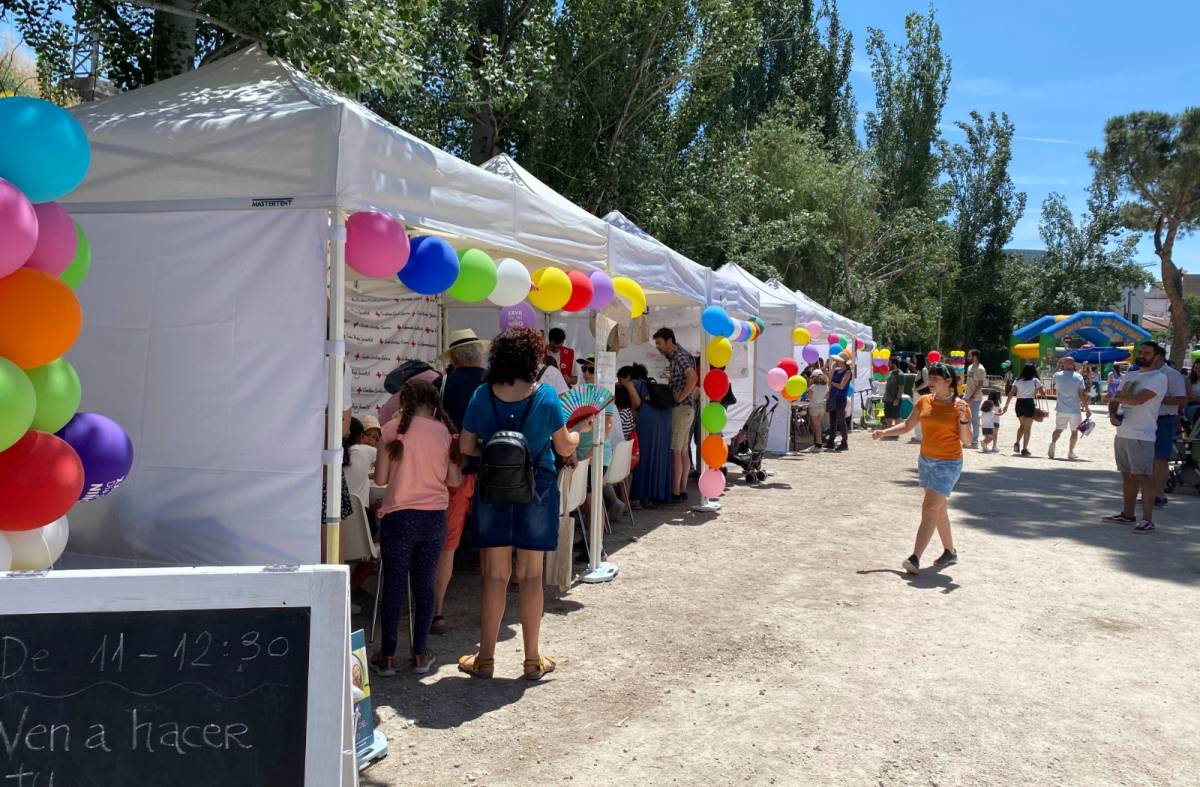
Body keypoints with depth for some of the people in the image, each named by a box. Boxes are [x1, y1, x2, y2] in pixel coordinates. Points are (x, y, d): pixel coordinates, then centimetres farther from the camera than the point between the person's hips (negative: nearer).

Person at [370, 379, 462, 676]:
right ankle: (420, 654, 18)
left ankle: (387, 656, 13)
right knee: (424, 585, 11)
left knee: (393, 586, 6)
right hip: (434, 517, 2)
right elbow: (453, 480, 4)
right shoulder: (443, 431, 1)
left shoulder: (393, 428, -6)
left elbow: (380, 478, -5)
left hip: (399, 516, -2)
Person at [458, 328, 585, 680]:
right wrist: (581, 429, 16)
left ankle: (485, 658, 16)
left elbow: (466, 446, 0)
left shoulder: (482, 395, -3)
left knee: (495, 575, 8)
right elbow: (565, 447, -3)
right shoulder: (545, 396, -8)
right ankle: (533, 660, 18)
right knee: (530, 576, 8)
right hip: (537, 492, -1)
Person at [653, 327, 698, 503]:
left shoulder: (680, 356, -12)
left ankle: (675, 493, -7)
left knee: (675, 451, -8)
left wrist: (680, 397, -21)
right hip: (686, 409, 10)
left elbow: (693, 378, -28)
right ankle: (683, 491, 15)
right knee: (683, 451, 11)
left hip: (681, 408, -10)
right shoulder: (674, 357, 18)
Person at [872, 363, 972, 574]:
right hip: (926, 461, 6)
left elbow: (967, 441, -11)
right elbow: (907, 426, 13)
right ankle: (950, 552, 32)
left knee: (930, 509, -14)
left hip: (948, 463, -6)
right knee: (938, 509, 16)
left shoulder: (959, 406, -11)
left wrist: (963, 418, -26)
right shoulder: (923, 402, 3)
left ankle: (915, 559, -17)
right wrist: (884, 432, 0)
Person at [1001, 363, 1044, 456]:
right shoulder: (1035, 381, 1)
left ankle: (1017, 443, 2)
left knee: (1022, 425, 21)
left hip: (1019, 403, 3)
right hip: (1030, 404, -3)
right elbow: (1043, 393, -5)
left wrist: (1006, 406, 2)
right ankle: (1024, 449, 1)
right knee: (1028, 427, 4)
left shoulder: (1017, 380, 9)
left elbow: (1011, 394, 2)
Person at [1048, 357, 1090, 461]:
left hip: (1061, 408, 1)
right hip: (1075, 409, -1)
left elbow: (1053, 389, 14)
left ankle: (1053, 443, -15)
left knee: (1058, 429, 12)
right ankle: (1071, 452, 14)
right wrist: (1086, 408, -3)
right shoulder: (1078, 377, -7)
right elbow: (1082, 395, -10)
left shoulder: (1057, 375, -3)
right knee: (1074, 431, 13)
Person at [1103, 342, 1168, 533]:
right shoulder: (1129, 376, 16)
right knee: (1127, 476, 14)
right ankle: (1127, 515, 22)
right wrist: (1112, 414, -6)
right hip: (1122, 433, 8)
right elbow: (1114, 400, 16)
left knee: (1144, 477, -8)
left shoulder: (1159, 378, -8)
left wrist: (1116, 396, -2)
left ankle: (1147, 520, -6)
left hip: (1142, 436, -8)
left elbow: (1138, 399, -20)